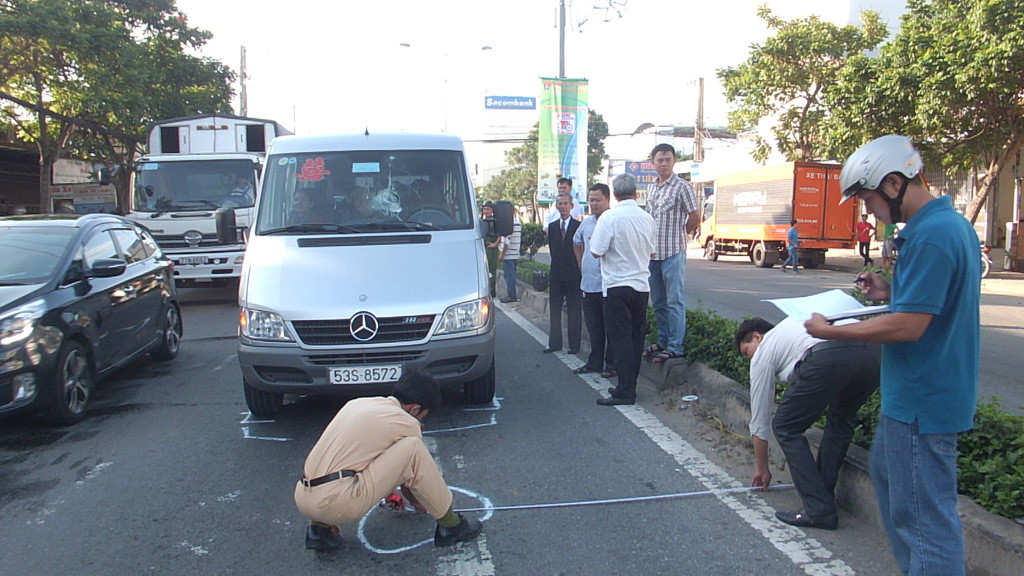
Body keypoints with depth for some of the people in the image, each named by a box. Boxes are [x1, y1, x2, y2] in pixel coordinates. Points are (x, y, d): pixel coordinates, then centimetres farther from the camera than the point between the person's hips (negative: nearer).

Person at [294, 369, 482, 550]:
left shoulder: (356, 403, 21)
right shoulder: (407, 424, 1)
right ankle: (450, 525, 6)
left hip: (302, 500, 7)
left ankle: (320, 528, 17)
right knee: (413, 447, -4)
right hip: (337, 505, -7)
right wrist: (414, 500, 40)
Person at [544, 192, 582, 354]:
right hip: (556, 275, 5)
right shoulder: (552, 227, 10)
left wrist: (578, 270, -4)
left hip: (573, 275, -5)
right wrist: (557, 265, 10)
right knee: (554, 310, 10)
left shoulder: (579, 226, -5)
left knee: (574, 311, 2)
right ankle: (555, 343, 19)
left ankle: (574, 344, 11)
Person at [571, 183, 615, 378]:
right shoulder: (586, 222, 12)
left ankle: (612, 364, 14)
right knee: (593, 327, 15)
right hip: (588, 283, 7)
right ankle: (594, 363, 25)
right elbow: (577, 242, 30)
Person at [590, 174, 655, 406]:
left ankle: (625, 391, -1)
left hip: (617, 285, -6)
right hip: (642, 285, 6)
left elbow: (597, 251, -13)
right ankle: (629, 385, 20)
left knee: (621, 338, -3)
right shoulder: (647, 218, 5)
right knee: (636, 337, 11)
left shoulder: (610, 217, -13)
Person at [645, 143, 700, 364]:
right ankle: (663, 341, 25)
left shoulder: (682, 187, -7)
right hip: (652, 252, 7)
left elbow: (694, 218, -7)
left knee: (674, 301, -4)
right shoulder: (651, 188, 15)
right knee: (658, 302, 14)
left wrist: (677, 236, 5)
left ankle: (675, 348, 0)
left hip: (673, 253, -7)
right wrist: (648, 245, 13)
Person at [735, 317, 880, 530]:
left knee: (786, 428, 12)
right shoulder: (792, 324, 42)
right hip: (873, 353, 7)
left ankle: (820, 510, 7)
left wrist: (762, 469, 40)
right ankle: (824, 493, 31)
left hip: (826, 360, -6)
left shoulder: (763, 352, 25)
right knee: (841, 420, 31)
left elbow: (759, 418, 29)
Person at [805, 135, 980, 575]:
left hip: (923, 402, -11)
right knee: (886, 472, 25)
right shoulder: (952, 224, 10)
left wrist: (830, 332, -16)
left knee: (925, 517, -2)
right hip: (916, 394, 11)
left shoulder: (931, 236, -23)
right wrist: (892, 292, 7)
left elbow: (908, 326, -26)